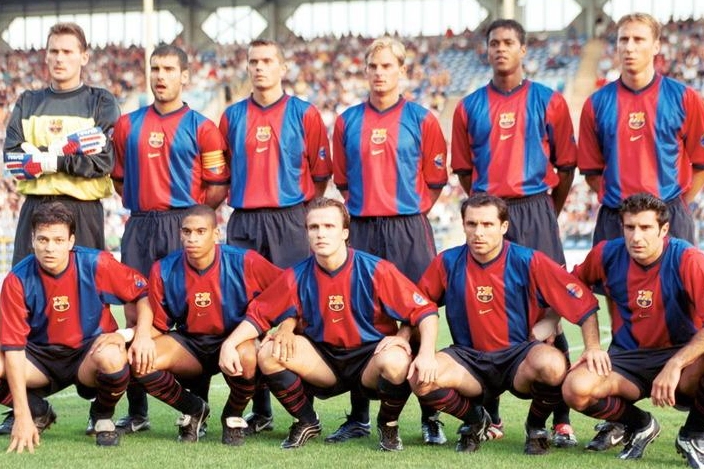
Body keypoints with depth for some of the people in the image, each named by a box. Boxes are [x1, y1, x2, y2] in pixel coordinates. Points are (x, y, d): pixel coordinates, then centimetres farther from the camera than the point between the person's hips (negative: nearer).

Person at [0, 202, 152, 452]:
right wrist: (23, 416, -24)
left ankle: (103, 417, -2)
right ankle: (39, 413, 4)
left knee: (111, 358, -37)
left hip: (90, 350, -1)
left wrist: (140, 335, -22)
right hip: (41, 356, 1)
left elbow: (144, 294, -3)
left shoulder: (96, 264, -17)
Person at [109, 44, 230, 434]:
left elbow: (218, 186, 0)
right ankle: (136, 412, 9)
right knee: (134, 315, 3)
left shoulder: (201, 128, 1)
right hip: (138, 226, 4)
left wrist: (191, 215, 0)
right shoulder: (127, 125, 13)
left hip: (182, 225, -4)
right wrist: (138, 203, 11)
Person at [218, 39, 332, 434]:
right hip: (243, 223, 3)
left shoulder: (304, 114, 4)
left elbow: (321, 172, 6)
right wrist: (247, 198, 9)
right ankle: (259, 411, 8)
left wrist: (301, 209, 5)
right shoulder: (232, 117, 12)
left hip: (290, 221, -3)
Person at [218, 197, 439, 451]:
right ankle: (306, 422, 7)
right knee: (268, 354, -18)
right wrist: (229, 344, -15)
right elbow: (258, 314, 2)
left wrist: (427, 354, -30)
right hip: (323, 361, 3)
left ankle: (388, 424, -2)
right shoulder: (297, 277, -4)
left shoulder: (375, 270, -13)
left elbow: (425, 310, -14)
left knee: (396, 361, -37)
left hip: (371, 357, -3)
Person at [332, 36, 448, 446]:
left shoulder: (421, 119, 3)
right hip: (360, 231, 3)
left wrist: (410, 211, 2)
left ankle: (431, 417, 2)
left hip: (408, 230, -3)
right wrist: (365, 206, 10)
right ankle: (359, 417, 12)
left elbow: (435, 180, 6)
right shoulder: (347, 121, 10)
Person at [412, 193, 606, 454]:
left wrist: (592, 347, -20)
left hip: (519, 356, -2)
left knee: (552, 365, -37)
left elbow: (582, 302, -8)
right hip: (469, 357, 2)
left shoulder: (527, 262, -9)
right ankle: (474, 420, 6)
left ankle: (536, 425, 0)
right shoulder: (448, 263, -2)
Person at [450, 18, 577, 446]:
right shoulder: (470, 107, 9)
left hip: (536, 215, -2)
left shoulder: (549, 102, 4)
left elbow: (566, 166, 7)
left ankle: (561, 419, -4)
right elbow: (464, 169, 15)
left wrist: (547, 213, 11)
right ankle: (489, 415, 11)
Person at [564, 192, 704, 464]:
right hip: (627, 356, 3)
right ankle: (637, 424, 6)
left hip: (680, 355, -3)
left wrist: (675, 365, -35)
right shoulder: (607, 254, -4)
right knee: (576, 388, -28)